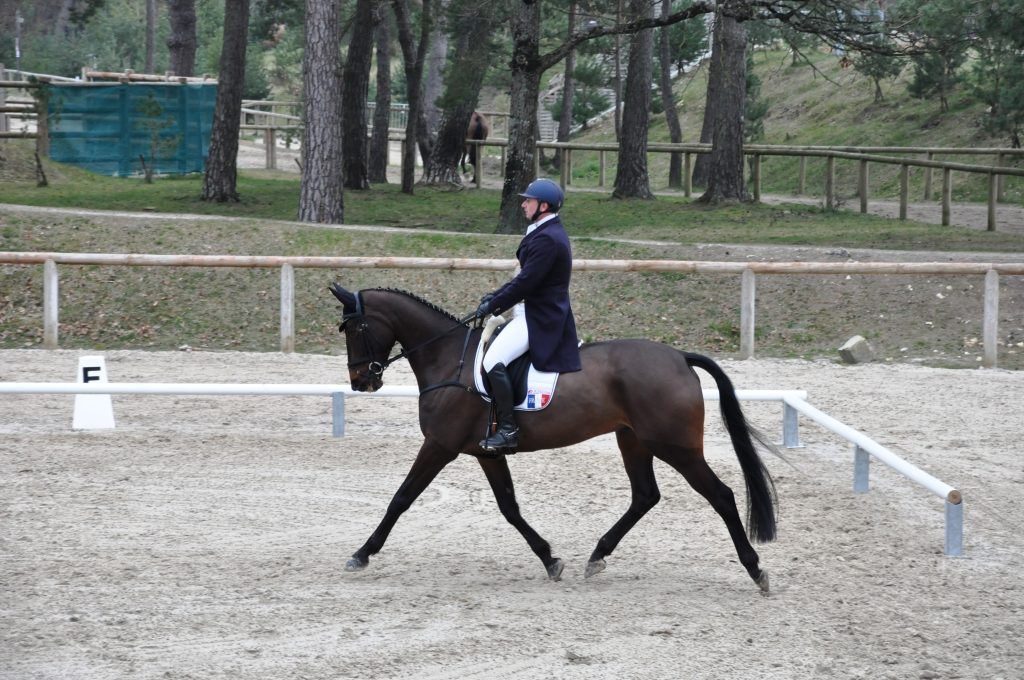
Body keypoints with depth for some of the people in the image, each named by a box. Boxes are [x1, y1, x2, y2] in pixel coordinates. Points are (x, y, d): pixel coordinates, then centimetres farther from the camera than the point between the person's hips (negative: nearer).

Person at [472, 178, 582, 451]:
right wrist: (496, 296, 12)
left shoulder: (547, 239, -20)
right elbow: (526, 277, 21)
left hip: (541, 317, -12)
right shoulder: (547, 233, 15)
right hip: (537, 312, 12)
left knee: (493, 361, -22)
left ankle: (507, 429, -19)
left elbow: (525, 283, -22)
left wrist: (492, 305, -13)